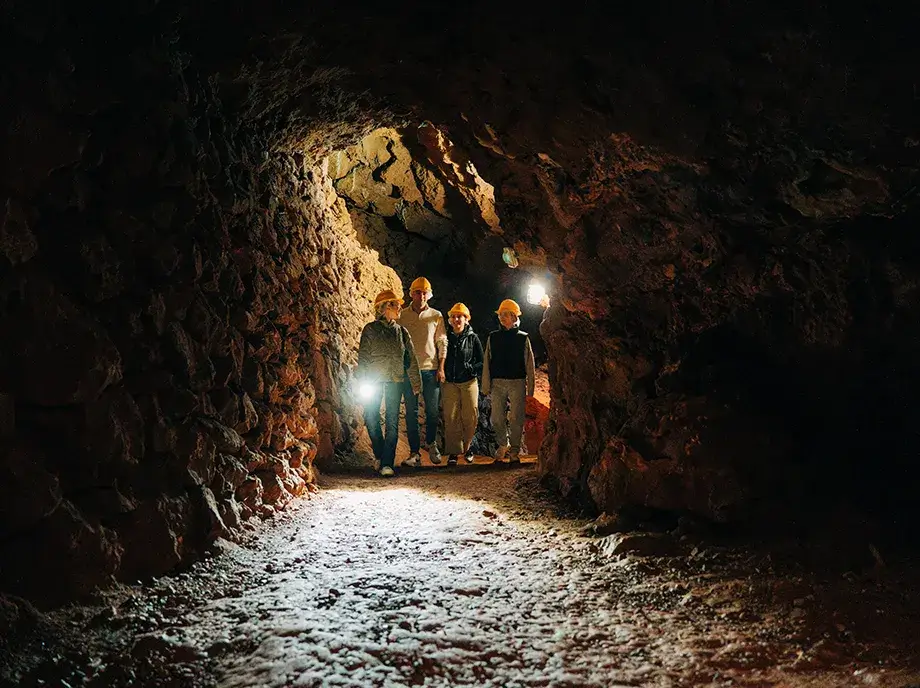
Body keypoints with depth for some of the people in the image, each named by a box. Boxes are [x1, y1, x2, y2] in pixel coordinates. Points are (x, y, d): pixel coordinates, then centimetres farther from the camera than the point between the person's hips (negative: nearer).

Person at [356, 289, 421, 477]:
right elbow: (363, 356, -1)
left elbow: (411, 359, 13)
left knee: (392, 422, -3)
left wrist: (415, 383, 9)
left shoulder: (402, 332, 11)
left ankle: (387, 463, -2)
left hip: (395, 380, 2)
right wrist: (363, 382, -8)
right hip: (374, 379, -2)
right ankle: (380, 452, 22)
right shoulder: (370, 330, 2)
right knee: (371, 417, -2)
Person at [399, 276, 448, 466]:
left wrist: (441, 368, -2)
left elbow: (442, 343, 6)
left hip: (430, 368, 0)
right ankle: (414, 452, 7)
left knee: (432, 411, 4)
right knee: (411, 412, 1)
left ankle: (431, 443, 27)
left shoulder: (436, 316, 6)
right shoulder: (402, 316, 5)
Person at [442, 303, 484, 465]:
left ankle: (467, 446, 19)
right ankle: (453, 452, -1)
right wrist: (441, 374, 3)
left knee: (470, 416, -2)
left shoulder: (473, 338, 5)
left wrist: (470, 368, -7)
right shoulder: (446, 337, 8)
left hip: (469, 383, 0)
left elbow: (482, 362, 7)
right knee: (451, 417, -5)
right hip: (449, 383, 0)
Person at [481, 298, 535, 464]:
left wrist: (530, 389, -2)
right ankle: (503, 445, 26)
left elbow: (529, 365, 2)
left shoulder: (523, 338, 2)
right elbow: (487, 363, 7)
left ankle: (514, 451, 14)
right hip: (497, 383, 2)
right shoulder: (493, 337, 8)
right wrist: (486, 386, 1)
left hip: (517, 383, -2)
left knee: (516, 419, 0)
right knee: (496, 419, 3)